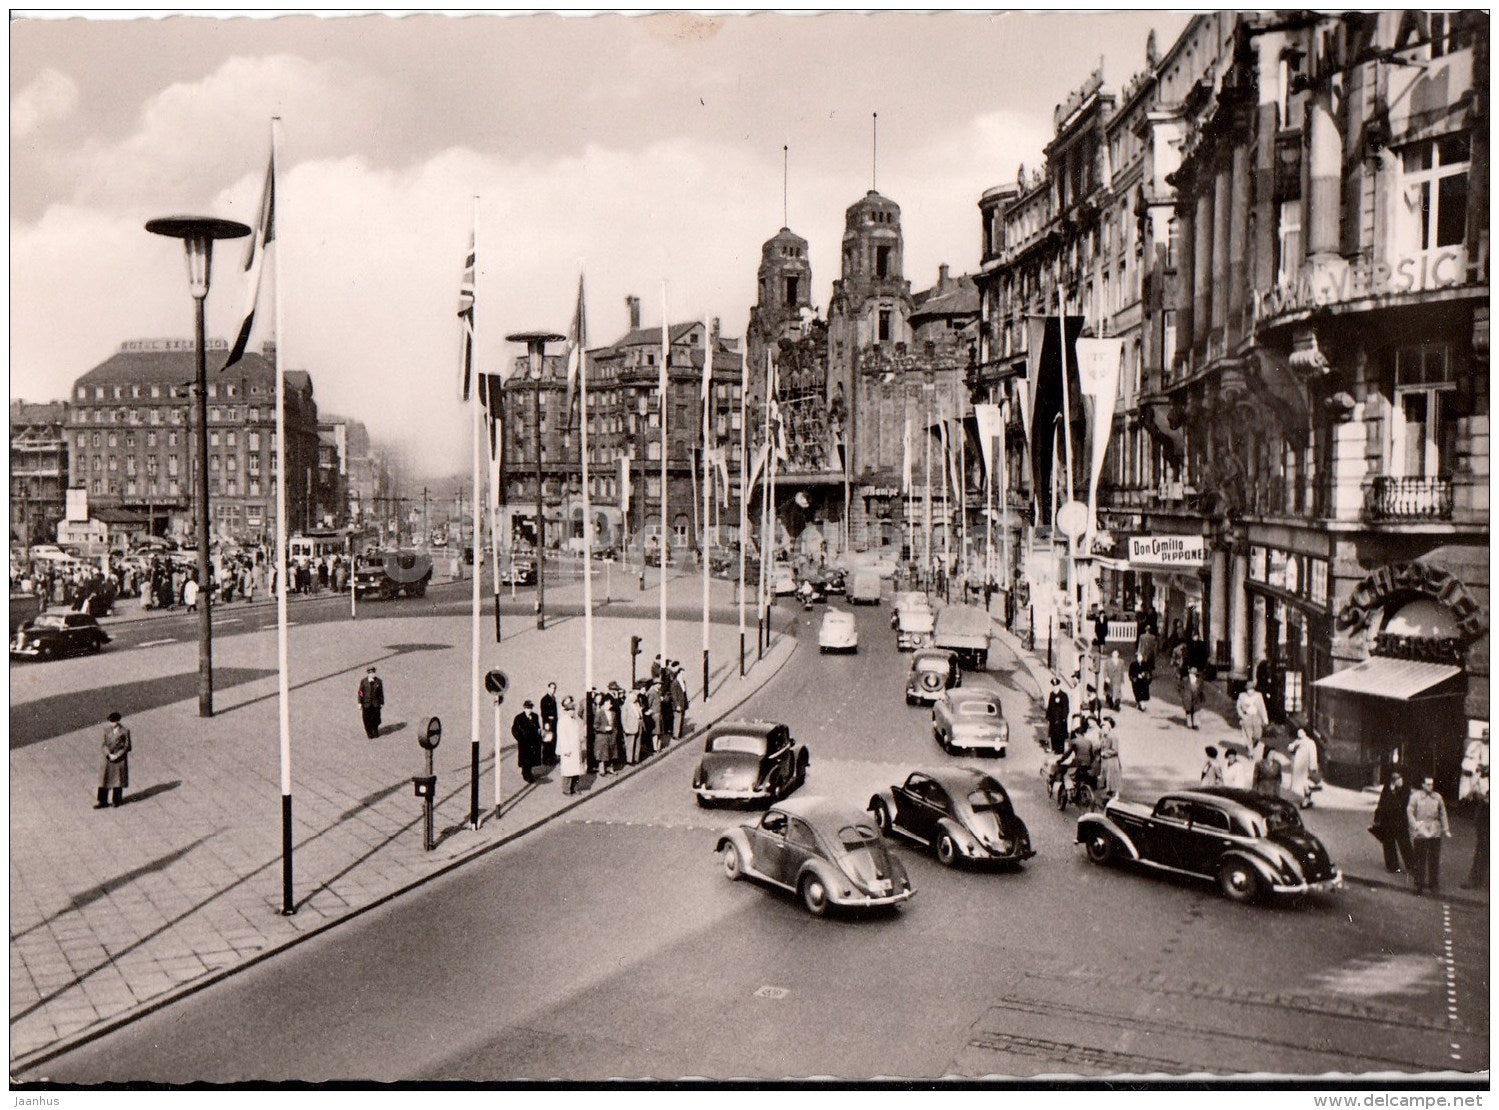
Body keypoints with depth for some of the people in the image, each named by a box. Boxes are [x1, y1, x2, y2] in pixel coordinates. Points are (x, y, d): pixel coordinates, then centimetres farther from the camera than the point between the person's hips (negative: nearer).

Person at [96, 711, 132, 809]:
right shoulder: (106, 729, -3)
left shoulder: (124, 731, -11)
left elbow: (127, 746, -7)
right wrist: (109, 754, -14)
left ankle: (117, 800, 25)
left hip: (120, 758, -2)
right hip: (108, 757, 2)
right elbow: (104, 744, 0)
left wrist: (117, 755, -15)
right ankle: (102, 801, 9)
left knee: (118, 778, 10)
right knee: (104, 778, 2)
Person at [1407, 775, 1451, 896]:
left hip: (1435, 832, 3)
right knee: (1420, 859, 1)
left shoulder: (1437, 797, 8)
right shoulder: (1415, 796, 0)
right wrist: (1415, 825, -10)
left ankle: (1434, 884, 14)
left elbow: (1443, 813, 15)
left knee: (1434, 859, 4)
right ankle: (1420, 884, 8)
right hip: (1420, 831, -2)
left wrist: (1446, 829, 12)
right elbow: (1409, 811, 0)